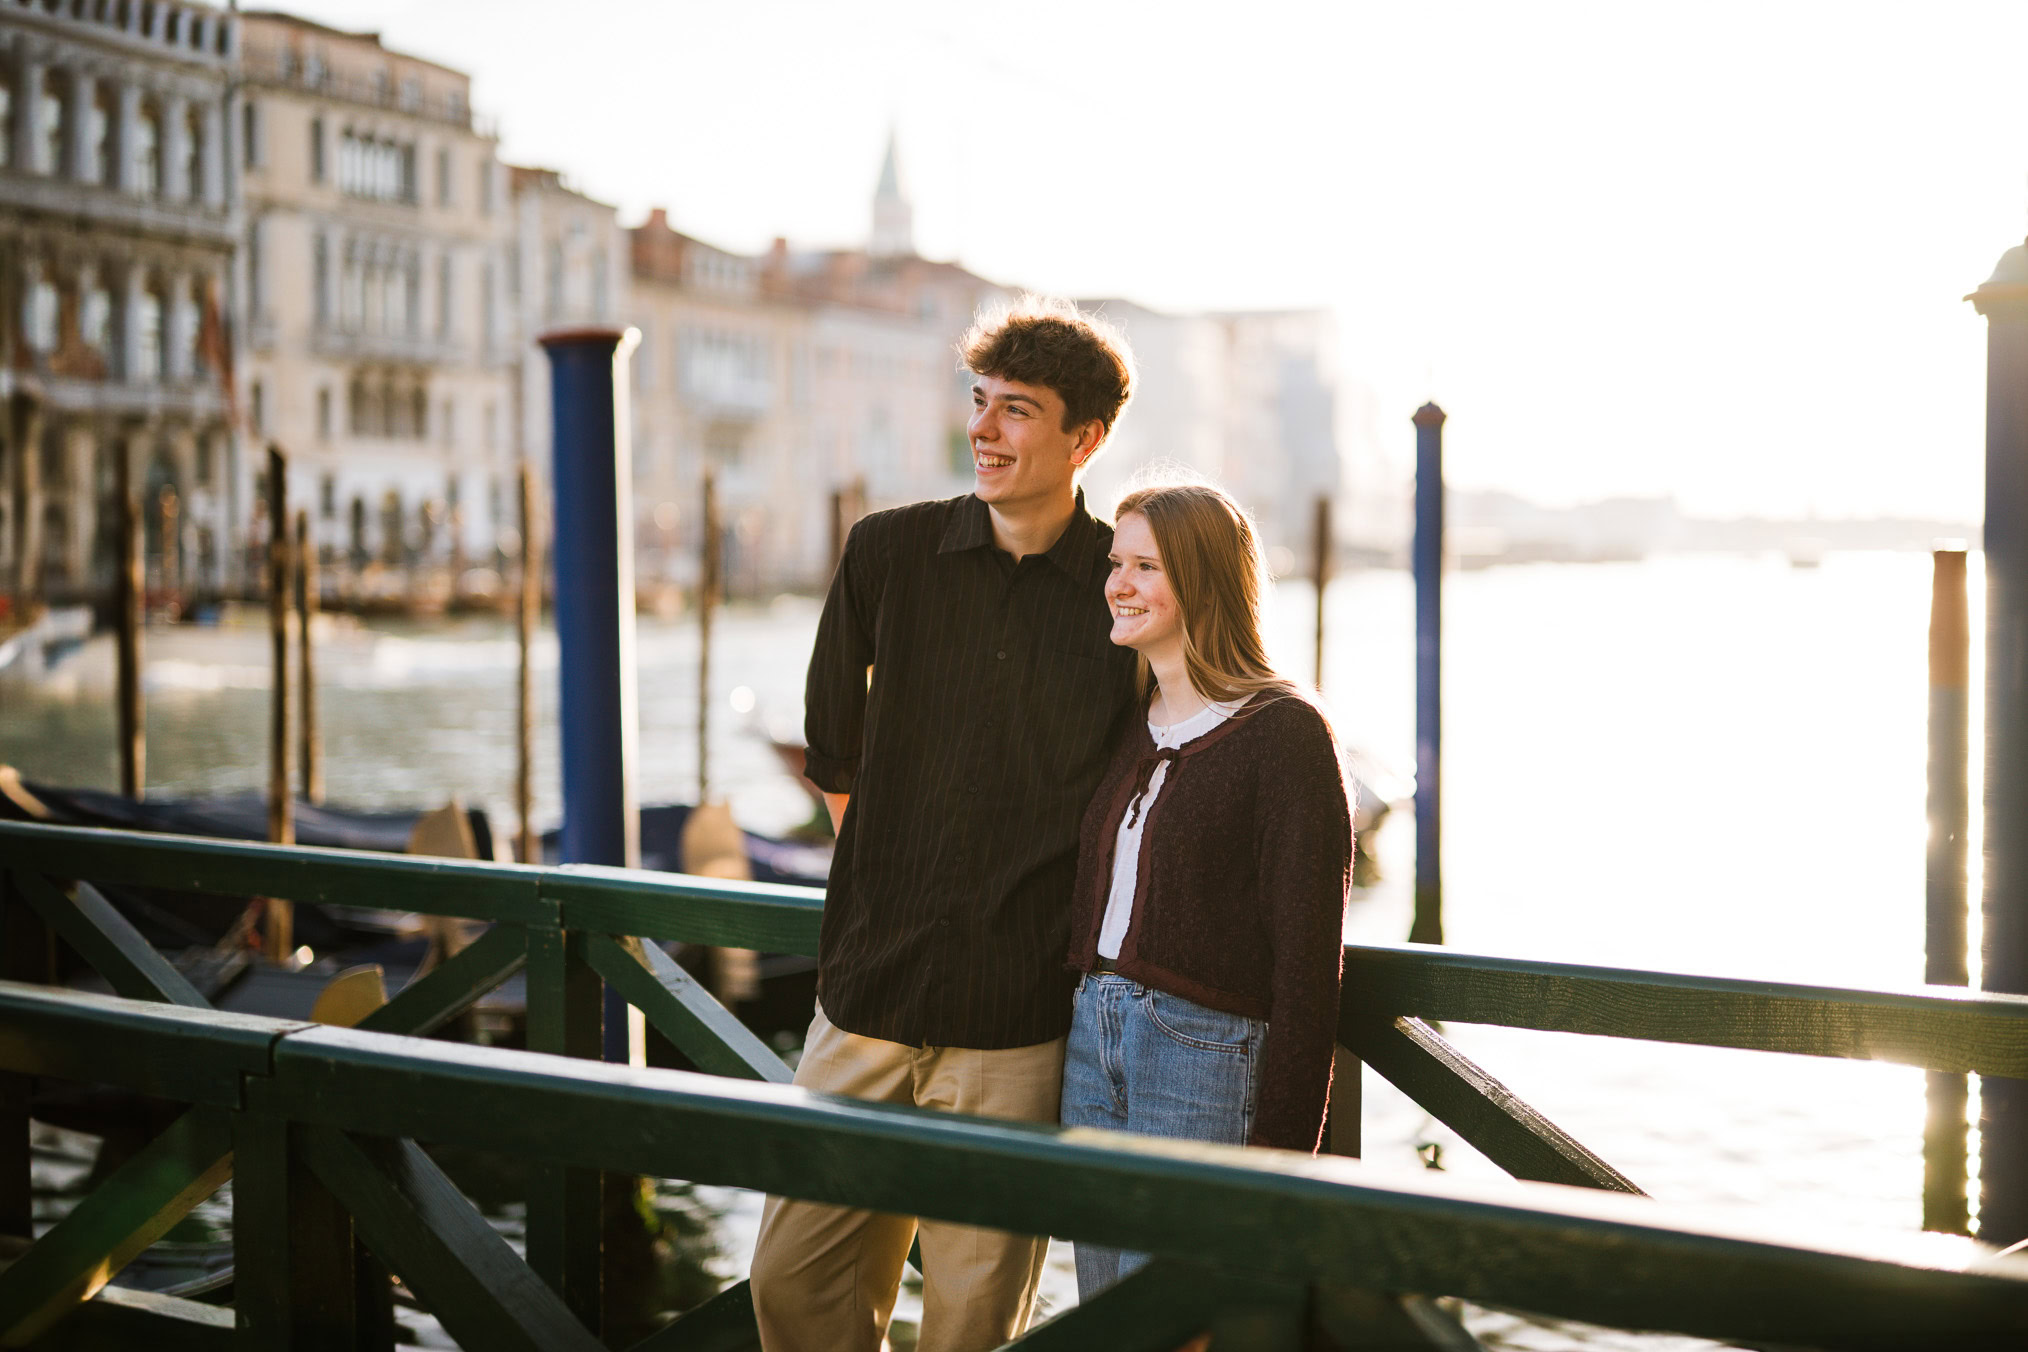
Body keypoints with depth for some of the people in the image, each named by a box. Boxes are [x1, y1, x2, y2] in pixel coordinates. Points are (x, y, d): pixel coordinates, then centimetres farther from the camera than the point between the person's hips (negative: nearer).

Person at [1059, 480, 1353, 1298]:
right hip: (1093, 1038, 7)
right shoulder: (1128, 729, 12)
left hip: (1207, 1049, -7)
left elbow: (1308, 954, -12)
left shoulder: (1284, 732, -10)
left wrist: (1281, 1142, -14)